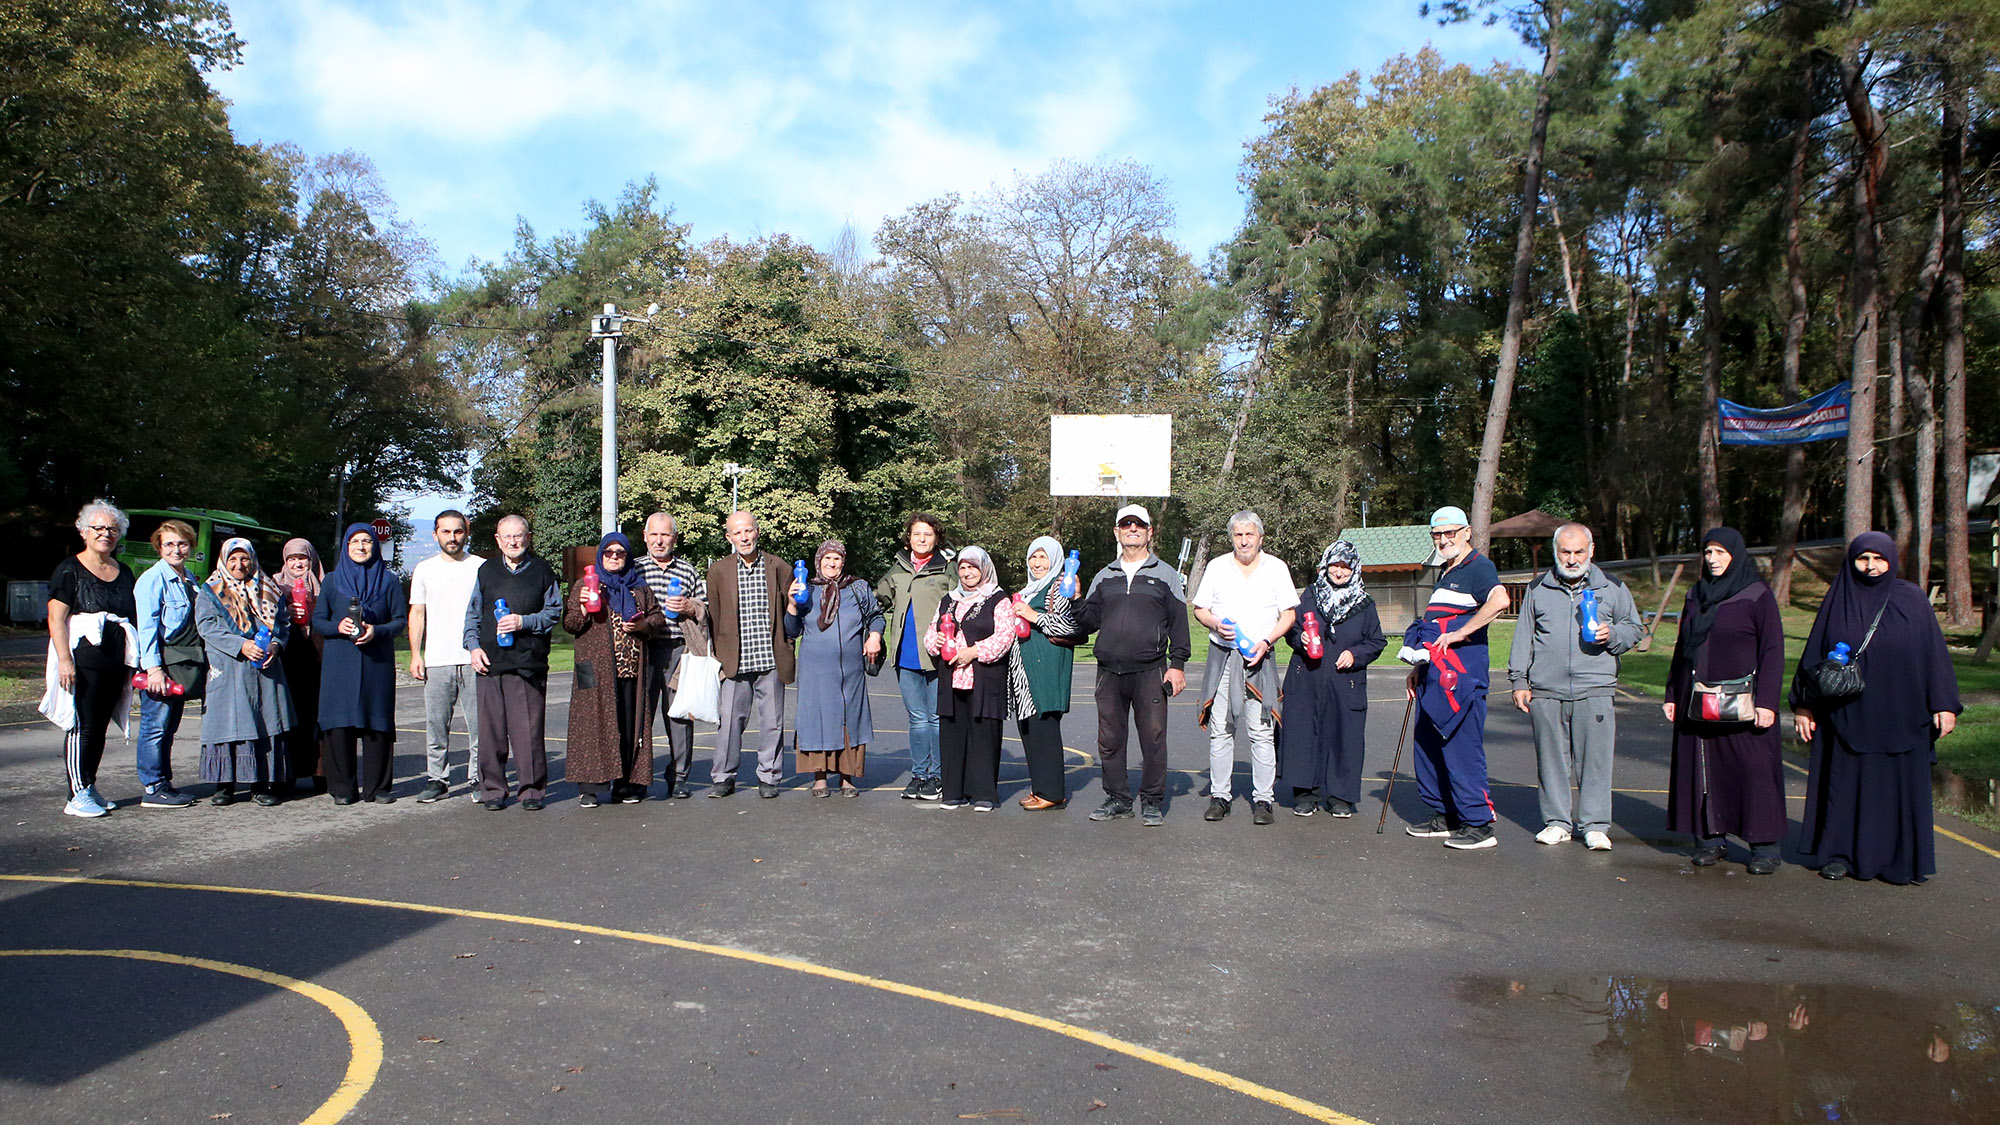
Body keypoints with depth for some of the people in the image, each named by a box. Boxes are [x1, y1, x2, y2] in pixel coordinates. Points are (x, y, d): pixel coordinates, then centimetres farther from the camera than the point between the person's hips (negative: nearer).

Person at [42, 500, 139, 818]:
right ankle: (77, 796, -1)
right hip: (82, 660, -6)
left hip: (115, 662, 6)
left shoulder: (124, 573, 15)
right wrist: (65, 660, -17)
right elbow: (56, 619, -8)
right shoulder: (70, 569, -2)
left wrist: (134, 661, 14)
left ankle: (90, 787, 17)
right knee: (81, 726, -6)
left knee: (100, 726, 9)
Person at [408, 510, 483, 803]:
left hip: (474, 659, -2)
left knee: (478, 723, -3)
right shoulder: (425, 569, 13)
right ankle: (437, 779, 12)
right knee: (436, 724, 3)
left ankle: (478, 779, 6)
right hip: (436, 660, 2)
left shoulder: (481, 567, 6)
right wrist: (415, 654, 3)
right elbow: (417, 613, 13)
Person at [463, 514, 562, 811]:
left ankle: (532, 789, 6)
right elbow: (473, 614, 17)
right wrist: (473, 645, 4)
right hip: (490, 662, 2)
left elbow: (554, 612, 6)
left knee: (529, 729, -3)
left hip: (529, 663, -2)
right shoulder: (486, 570, 15)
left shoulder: (541, 571, 8)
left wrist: (525, 622, -9)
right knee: (491, 730, 2)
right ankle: (492, 789, 13)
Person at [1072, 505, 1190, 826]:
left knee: (1153, 737, -2)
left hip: (1150, 672, -3)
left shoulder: (1166, 575, 9)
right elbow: (1088, 622, 17)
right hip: (1109, 671, 3)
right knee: (1109, 739, 6)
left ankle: (1152, 802, 9)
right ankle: (1117, 799, 17)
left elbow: (1179, 622, 5)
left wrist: (1178, 664, -4)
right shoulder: (1103, 577, 18)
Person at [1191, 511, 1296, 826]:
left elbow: (1289, 614, 5)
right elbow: (1199, 609, 12)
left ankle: (1262, 800, 2)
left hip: (1260, 658, -1)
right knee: (1220, 729, 2)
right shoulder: (1216, 567, 10)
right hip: (1222, 657, 1)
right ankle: (1219, 795, 10)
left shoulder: (1276, 568, 7)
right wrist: (1215, 624, -10)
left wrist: (1266, 641, -10)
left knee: (1262, 731, -4)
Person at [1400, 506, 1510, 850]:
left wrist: (1459, 633, -25)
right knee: (1428, 744, 13)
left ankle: (1479, 824, -3)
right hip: (1435, 675, 10)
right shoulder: (1445, 573, 22)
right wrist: (1419, 669, 24)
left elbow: (1499, 601, -29)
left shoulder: (1478, 567, -8)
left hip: (1461, 674, -10)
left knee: (1461, 747, -9)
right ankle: (1444, 817, 23)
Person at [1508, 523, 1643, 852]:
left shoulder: (1612, 588, 10)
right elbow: (1523, 637, 15)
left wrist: (1613, 635, -6)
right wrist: (1519, 680, 9)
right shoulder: (1537, 589, 12)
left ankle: (1595, 825, 6)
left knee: (1595, 760, -3)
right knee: (1552, 759, 5)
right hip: (1546, 692, 1)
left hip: (1595, 691, -1)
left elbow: (1634, 628, 16)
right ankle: (1557, 822, 14)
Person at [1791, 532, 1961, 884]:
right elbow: (1814, 654, 4)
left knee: (1901, 785, 4)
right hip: (1848, 715, 0)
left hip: (1899, 715, 0)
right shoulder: (1838, 600, 3)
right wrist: (1803, 705, 0)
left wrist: (1943, 704, -6)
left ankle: (1903, 858, 14)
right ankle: (1840, 853, 15)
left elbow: (1933, 652, 1)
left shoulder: (1912, 599, 2)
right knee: (1845, 784, 5)